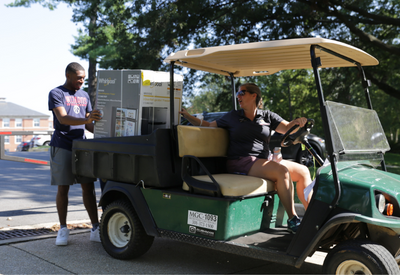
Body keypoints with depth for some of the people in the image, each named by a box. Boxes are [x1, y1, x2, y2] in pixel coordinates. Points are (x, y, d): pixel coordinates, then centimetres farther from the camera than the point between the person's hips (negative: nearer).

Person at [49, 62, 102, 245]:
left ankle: (96, 229, 2)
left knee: (88, 187, 0)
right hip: (62, 146, -4)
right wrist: (86, 120, -32)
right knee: (63, 188, 0)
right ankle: (63, 229, 11)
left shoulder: (84, 96, 16)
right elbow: (62, 118, -16)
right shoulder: (56, 94, -1)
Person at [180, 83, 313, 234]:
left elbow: (287, 128, 4)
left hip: (265, 161, 5)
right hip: (240, 163, -5)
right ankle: (293, 221, -25)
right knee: (282, 171, -29)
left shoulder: (267, 116, 15)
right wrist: (188, 116, 5)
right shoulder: (233, 116, 11)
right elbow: (209, 125, 16)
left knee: (303, 171, -9)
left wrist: (298, 122, -18)